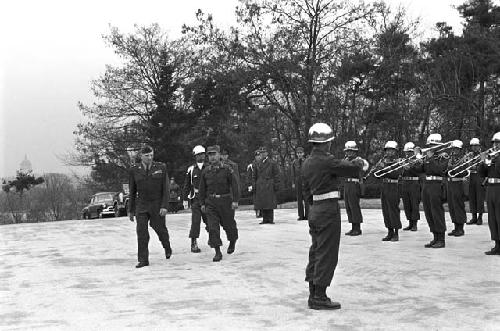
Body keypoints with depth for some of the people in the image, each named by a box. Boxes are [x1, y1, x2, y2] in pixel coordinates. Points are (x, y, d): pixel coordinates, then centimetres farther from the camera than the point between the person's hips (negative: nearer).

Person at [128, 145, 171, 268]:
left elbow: (166, 188, -5)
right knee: (141, 231, -9)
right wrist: (131, 210, 8)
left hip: (157, 205, -1)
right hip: (141, 205, 1)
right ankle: (143, 260, -3)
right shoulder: (134, 170, 1)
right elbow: (132, 192, 7)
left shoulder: (161, 167, -3)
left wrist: (164, 206, -13)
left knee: (160, 229, 11)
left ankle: (167, 247, 41)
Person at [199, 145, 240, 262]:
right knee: (212, 227, -8)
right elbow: (202, 189, 12)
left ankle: (232, 241, 41)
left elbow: (234, 185, -6)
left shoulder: (227, 169, -4)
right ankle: (218, 252, -4)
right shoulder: (205, 171, 5)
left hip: (225, 201, -2)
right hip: (211, 202, 2)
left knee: (228, 224, 10)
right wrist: (202, 203, 9)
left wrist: (235, 200, -12)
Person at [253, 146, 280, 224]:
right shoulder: (258, 164, 12)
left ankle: (270, 219, 1)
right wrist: (254, 185, 12)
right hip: (260, 187, 4)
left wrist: (276, 185, -6)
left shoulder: (272, 163, 1)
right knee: (262, 203, 4)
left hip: (269, 186, -4)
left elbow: (276, 175, 0)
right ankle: (265, 219, 10)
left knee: (270, 203, -4)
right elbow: (255, 176, 17)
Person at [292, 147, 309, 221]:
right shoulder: (294, 162, 8)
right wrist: (293, 183, 1)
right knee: (299, 199, 2)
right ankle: (301, 216, 5)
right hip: (298, 182, 2)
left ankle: (307, 215, 1)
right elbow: (293, 173, 8)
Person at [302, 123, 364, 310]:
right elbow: (352, 170, -13)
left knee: (316, 252, 14)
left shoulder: (307, 163, 11)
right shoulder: (326, 161, -16)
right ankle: (319, 298, 1)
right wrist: (359, 162, 8)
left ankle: (314, 295, 20)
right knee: (326, 254, -3)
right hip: (328, 210, -9)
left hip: (315, 210, 9)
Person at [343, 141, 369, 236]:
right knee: (348, 207, 9)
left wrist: (361, 174, -24)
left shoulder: (358, 160, -7)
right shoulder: (347, 160, 17)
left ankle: (358, 229, -1)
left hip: (354, 185, -8)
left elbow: (366, 164, -22)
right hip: (346, 185, 8)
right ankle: (353, 228, 16)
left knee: (354, 207, -7)